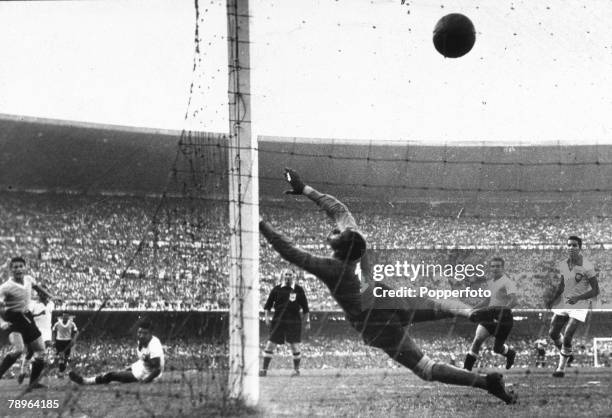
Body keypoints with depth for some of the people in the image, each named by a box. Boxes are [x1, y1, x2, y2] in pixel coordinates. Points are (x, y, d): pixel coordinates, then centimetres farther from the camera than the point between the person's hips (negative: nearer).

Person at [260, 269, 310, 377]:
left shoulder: (298, 290, 4)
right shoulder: (276, 289, 6)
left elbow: (305, 307, 8)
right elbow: (268, 305, 11)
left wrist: (307, 321, 3)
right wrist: (267, 317, -2)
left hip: (294, 322, -1)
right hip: (278, 322, 1)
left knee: (295, 346, -3)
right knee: (270, 344, -3)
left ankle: (296, 369, 13)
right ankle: (264, 369, 3)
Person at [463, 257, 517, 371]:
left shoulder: (507, 282, -14)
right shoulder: (490, 281, 11)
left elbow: (513, 301, -27)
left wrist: (502, 310, -42)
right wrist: (474, 309, 19)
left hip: (503, 318, -6)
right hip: (490, 316, 6)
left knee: (497, 348, 2)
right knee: (478, 339, -15)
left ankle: (510, 353, 38)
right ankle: (467, 368, -14)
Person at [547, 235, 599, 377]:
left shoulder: (587, 267, -18)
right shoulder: (562, 265, 0)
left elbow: (596, 291, -15)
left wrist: (578, 298, -26)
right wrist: (553, 299, 0)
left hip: (579, 305, -6)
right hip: (563, 302, 6)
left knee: (567, 337, -12)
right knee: (553, 333, 8)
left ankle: (561, 368, 4)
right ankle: (566, 354, 37)